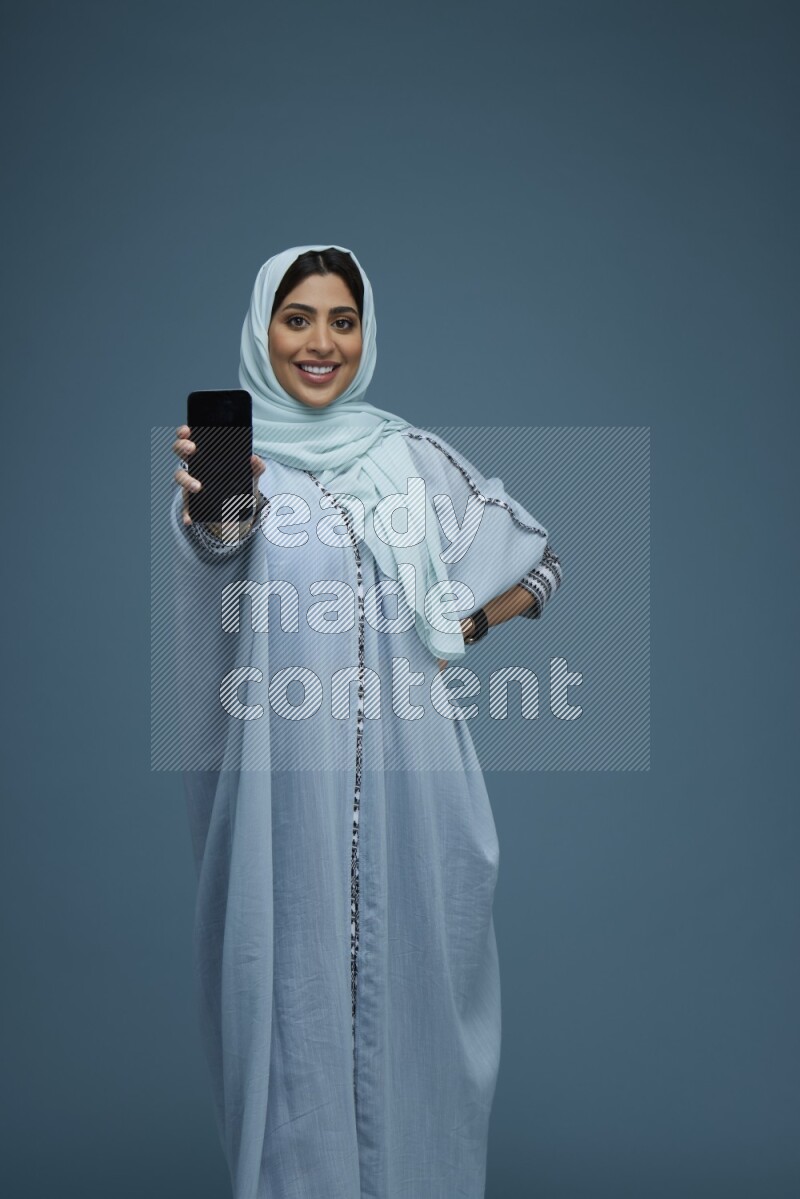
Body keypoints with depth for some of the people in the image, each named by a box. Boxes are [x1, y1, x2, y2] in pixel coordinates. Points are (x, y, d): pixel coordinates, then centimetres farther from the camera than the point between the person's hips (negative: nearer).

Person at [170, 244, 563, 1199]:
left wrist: (467, 624, 2)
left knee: (411, 970, 8)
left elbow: (540, 561, 18)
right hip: (288, 784, -2)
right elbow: (219, 540, -22)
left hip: (409, 778, 2)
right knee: (295, 984, 1)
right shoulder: (236, 455, 1)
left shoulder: (413, 457, 9)